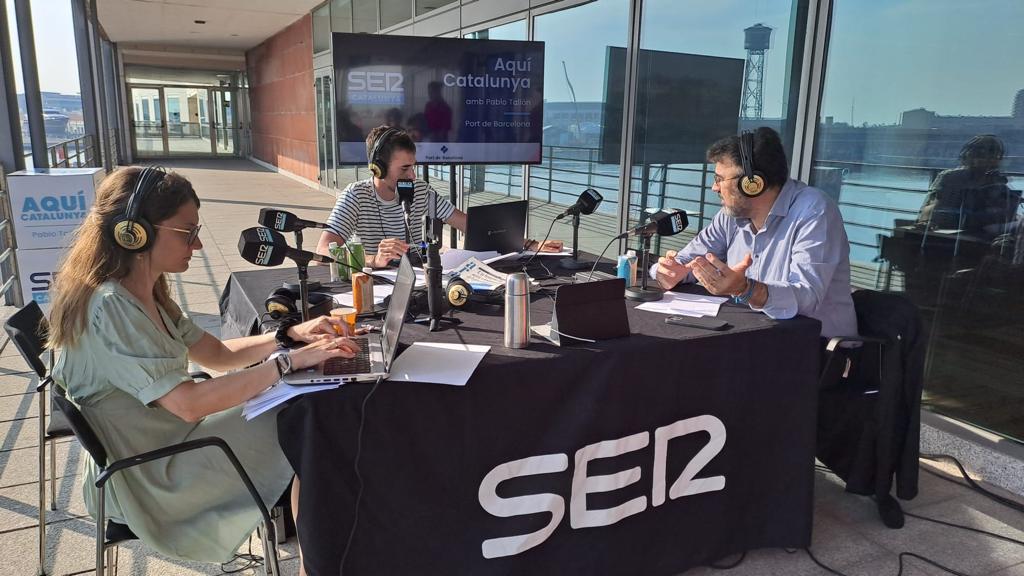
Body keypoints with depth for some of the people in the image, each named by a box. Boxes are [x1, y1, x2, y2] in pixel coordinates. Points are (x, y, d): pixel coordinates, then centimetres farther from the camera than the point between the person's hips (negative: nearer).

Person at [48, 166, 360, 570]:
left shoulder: (146, 294, 3)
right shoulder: (108, 307, -27)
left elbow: (217, 353, 7)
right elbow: (189, 403, -34)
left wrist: (289, 335, -7)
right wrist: (291, 361, -33)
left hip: (170, 435, 9)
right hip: (147, 479, -9)